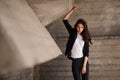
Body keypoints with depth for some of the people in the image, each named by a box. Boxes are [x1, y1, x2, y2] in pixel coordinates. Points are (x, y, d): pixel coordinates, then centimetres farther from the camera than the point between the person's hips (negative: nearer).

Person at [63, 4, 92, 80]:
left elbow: (86, 52, -3)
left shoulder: (85, 37, 1)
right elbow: (65, 20, -10)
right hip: (75, 62, -1)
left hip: (84, 61, 2)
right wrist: (72, 10, -19)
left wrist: (84, 65, -11)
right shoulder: (73, 33, -1)